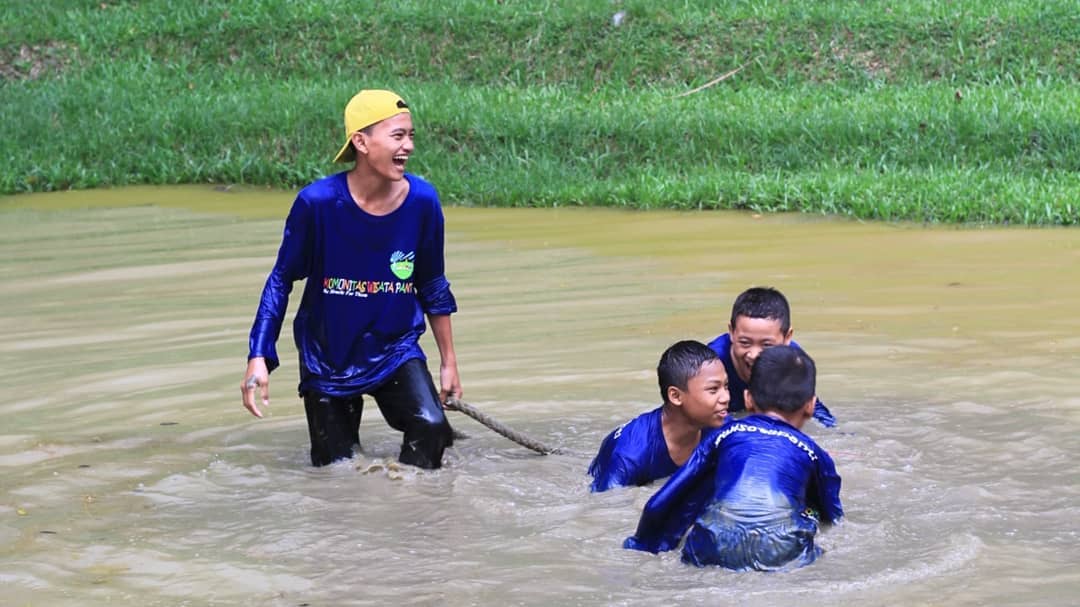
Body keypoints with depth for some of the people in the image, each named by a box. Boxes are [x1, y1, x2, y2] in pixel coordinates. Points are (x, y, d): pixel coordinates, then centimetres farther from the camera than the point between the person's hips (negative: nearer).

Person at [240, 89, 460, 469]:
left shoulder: (422, 200, -11)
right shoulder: (317, 202, -19)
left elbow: (433, 287, 3)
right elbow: (281, 281, -7)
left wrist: (449, 362, 9)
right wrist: (259, 357, -16)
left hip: (395, 350, 1)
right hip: (327, 358, -1)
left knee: (431, 427, -26)